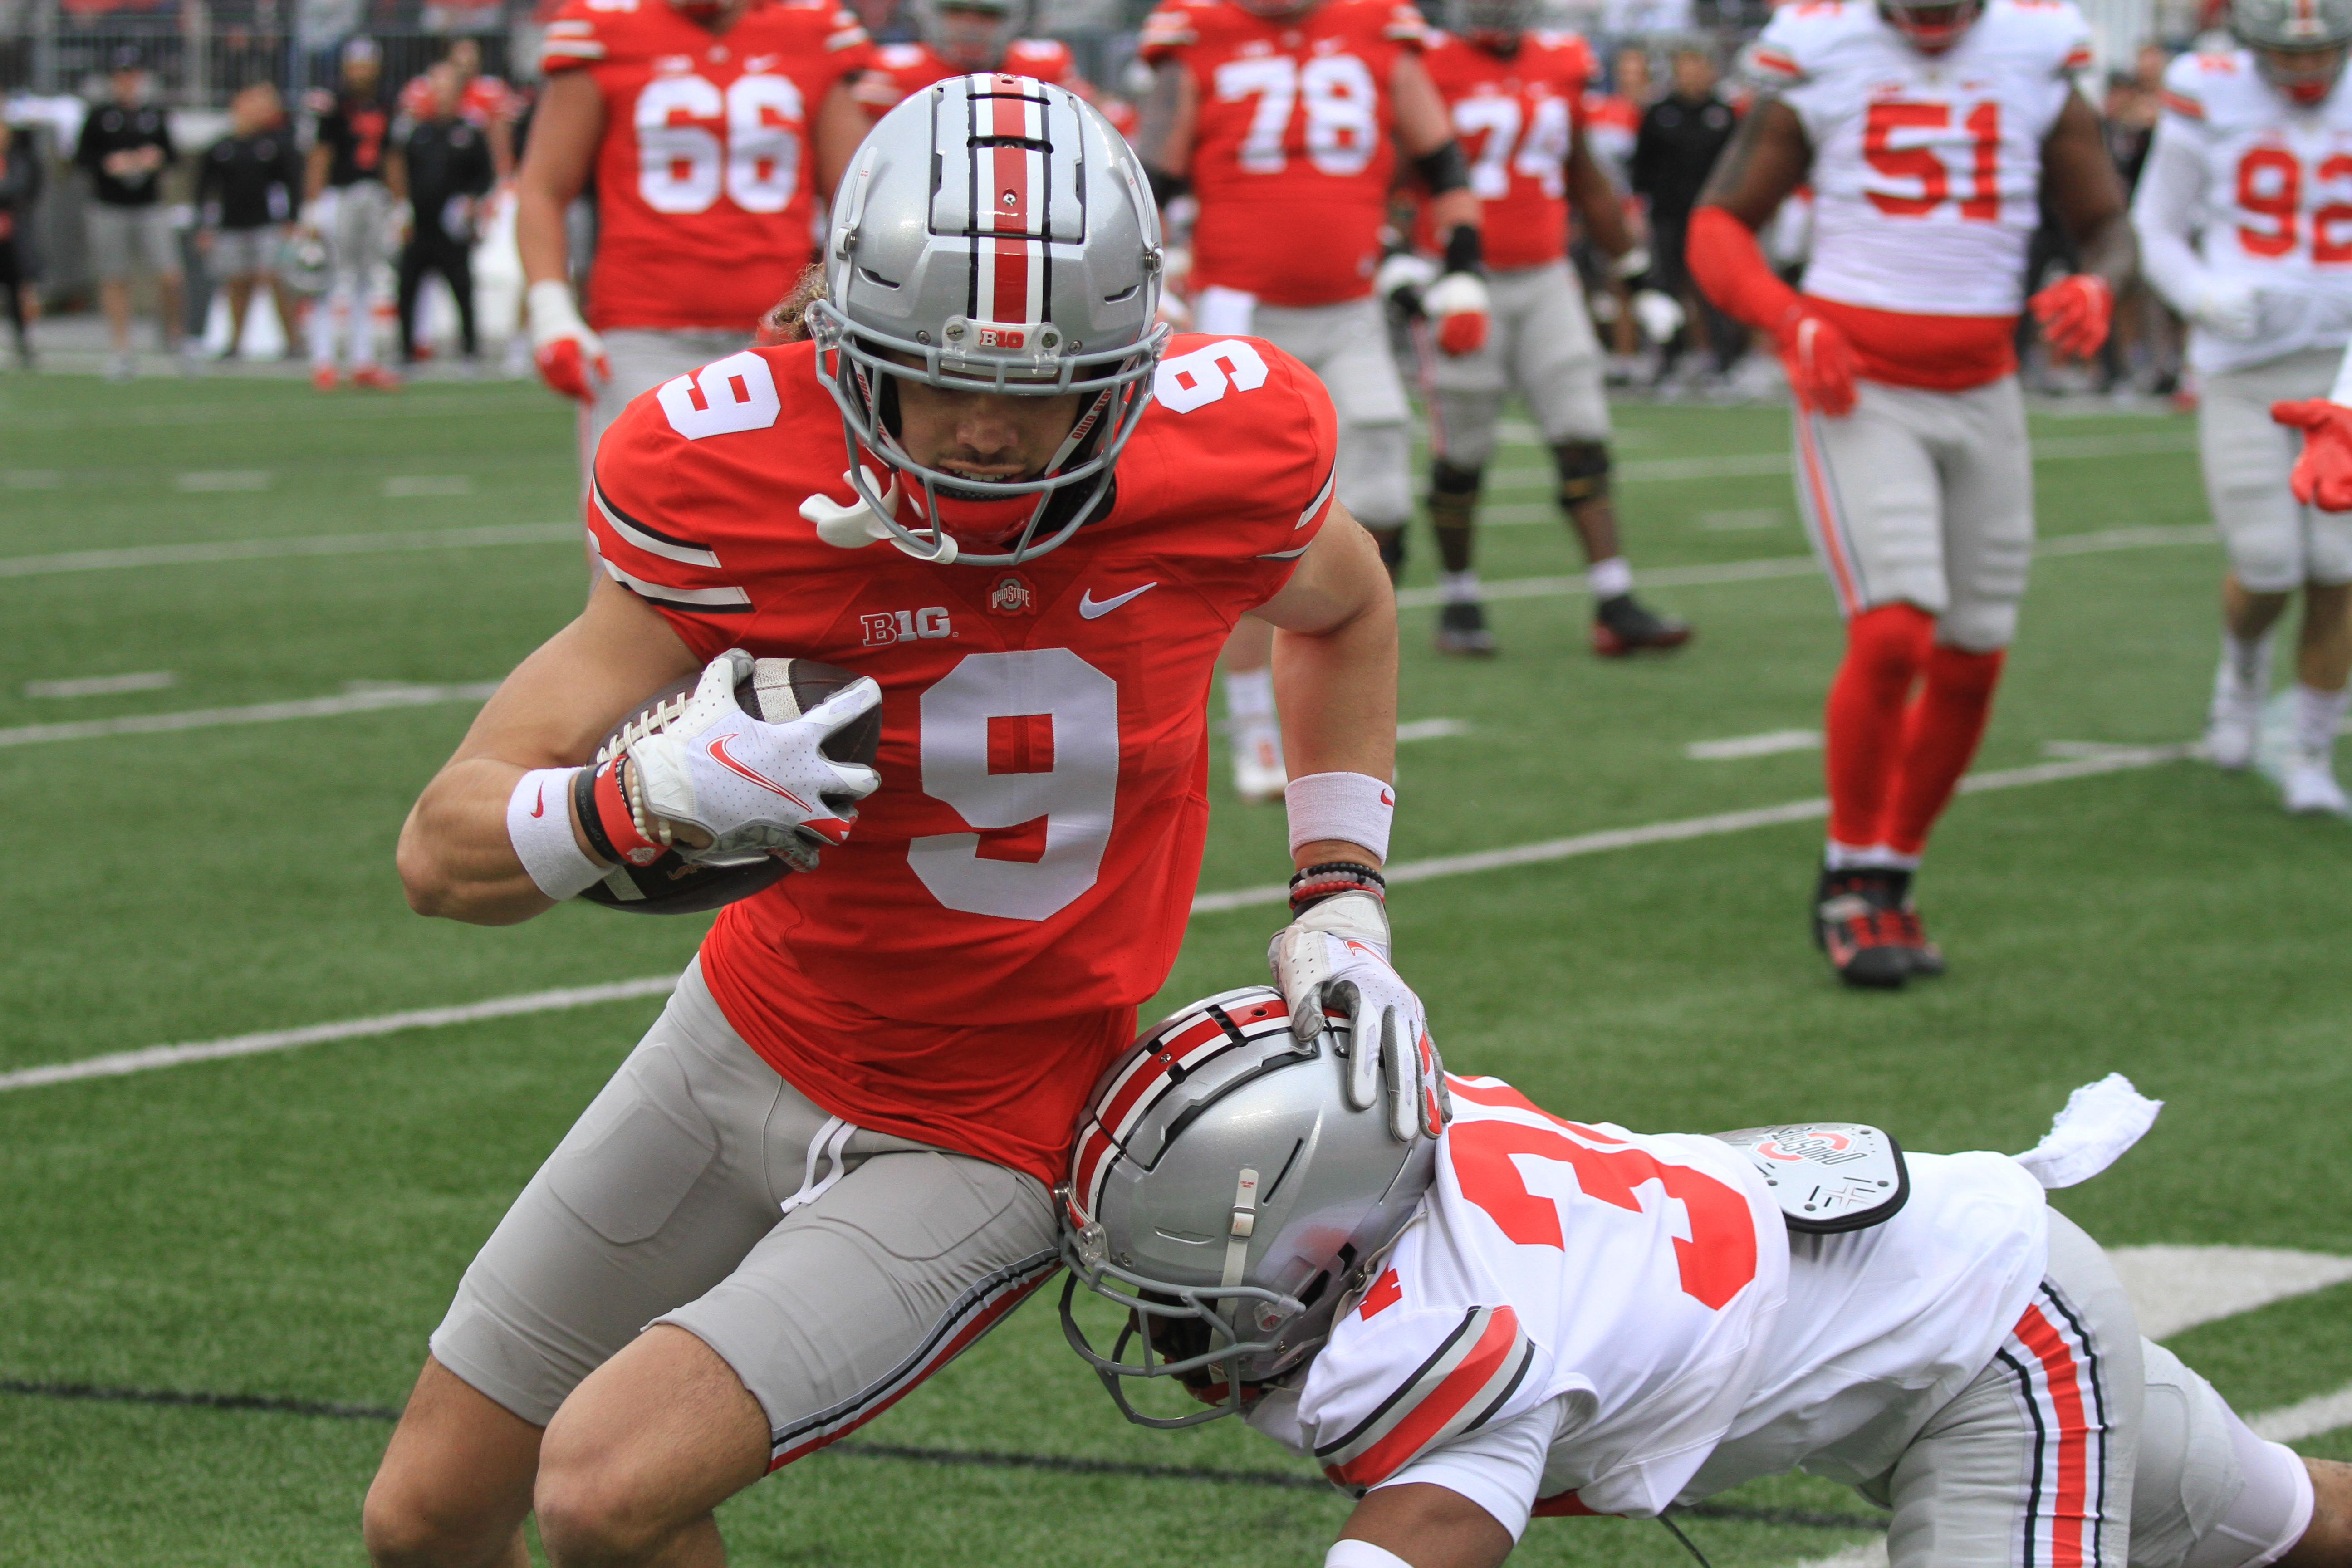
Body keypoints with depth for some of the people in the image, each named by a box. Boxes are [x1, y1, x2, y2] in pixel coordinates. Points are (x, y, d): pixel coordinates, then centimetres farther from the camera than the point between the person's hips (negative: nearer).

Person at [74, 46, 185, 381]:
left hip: (151, 210, 1)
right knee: (114, 281, 1)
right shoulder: (100, 116, 2)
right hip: (109, 211, -1)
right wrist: (108, 163, -15)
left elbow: (172, 154, 15)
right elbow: (81, 156, 2)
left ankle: (173, 336, 13)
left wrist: (159, 158, -7)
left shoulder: (156, 116, 9)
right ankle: (122, 351, 8)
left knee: (169, 277, -10)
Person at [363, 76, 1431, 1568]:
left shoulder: (1232, 440, -20)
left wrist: (1343, 913, 1)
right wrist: (653, 796, -39)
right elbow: (446, 854, -19)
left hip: (984, 1146, -2)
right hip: (754, 1039, 3)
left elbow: (1347, 610, 8)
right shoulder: (731, 475, -22)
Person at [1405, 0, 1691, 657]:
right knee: (1462, 456, 2)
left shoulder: (1559, 66, 8)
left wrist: (1639, 276, 20)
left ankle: (1616, 605, -5)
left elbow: (1586, 183, 18)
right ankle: (1459, 600, 19)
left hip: (1546, 281, 4)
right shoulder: (1432, 69, -8)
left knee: (1585, 443, -3)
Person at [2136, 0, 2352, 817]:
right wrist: (2208, 297, -15)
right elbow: (2155, 230, 4)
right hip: (2243, 372, -1)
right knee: (2268, 571, -4)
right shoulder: (2211, 101, -5)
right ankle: (2243, 667, 32)